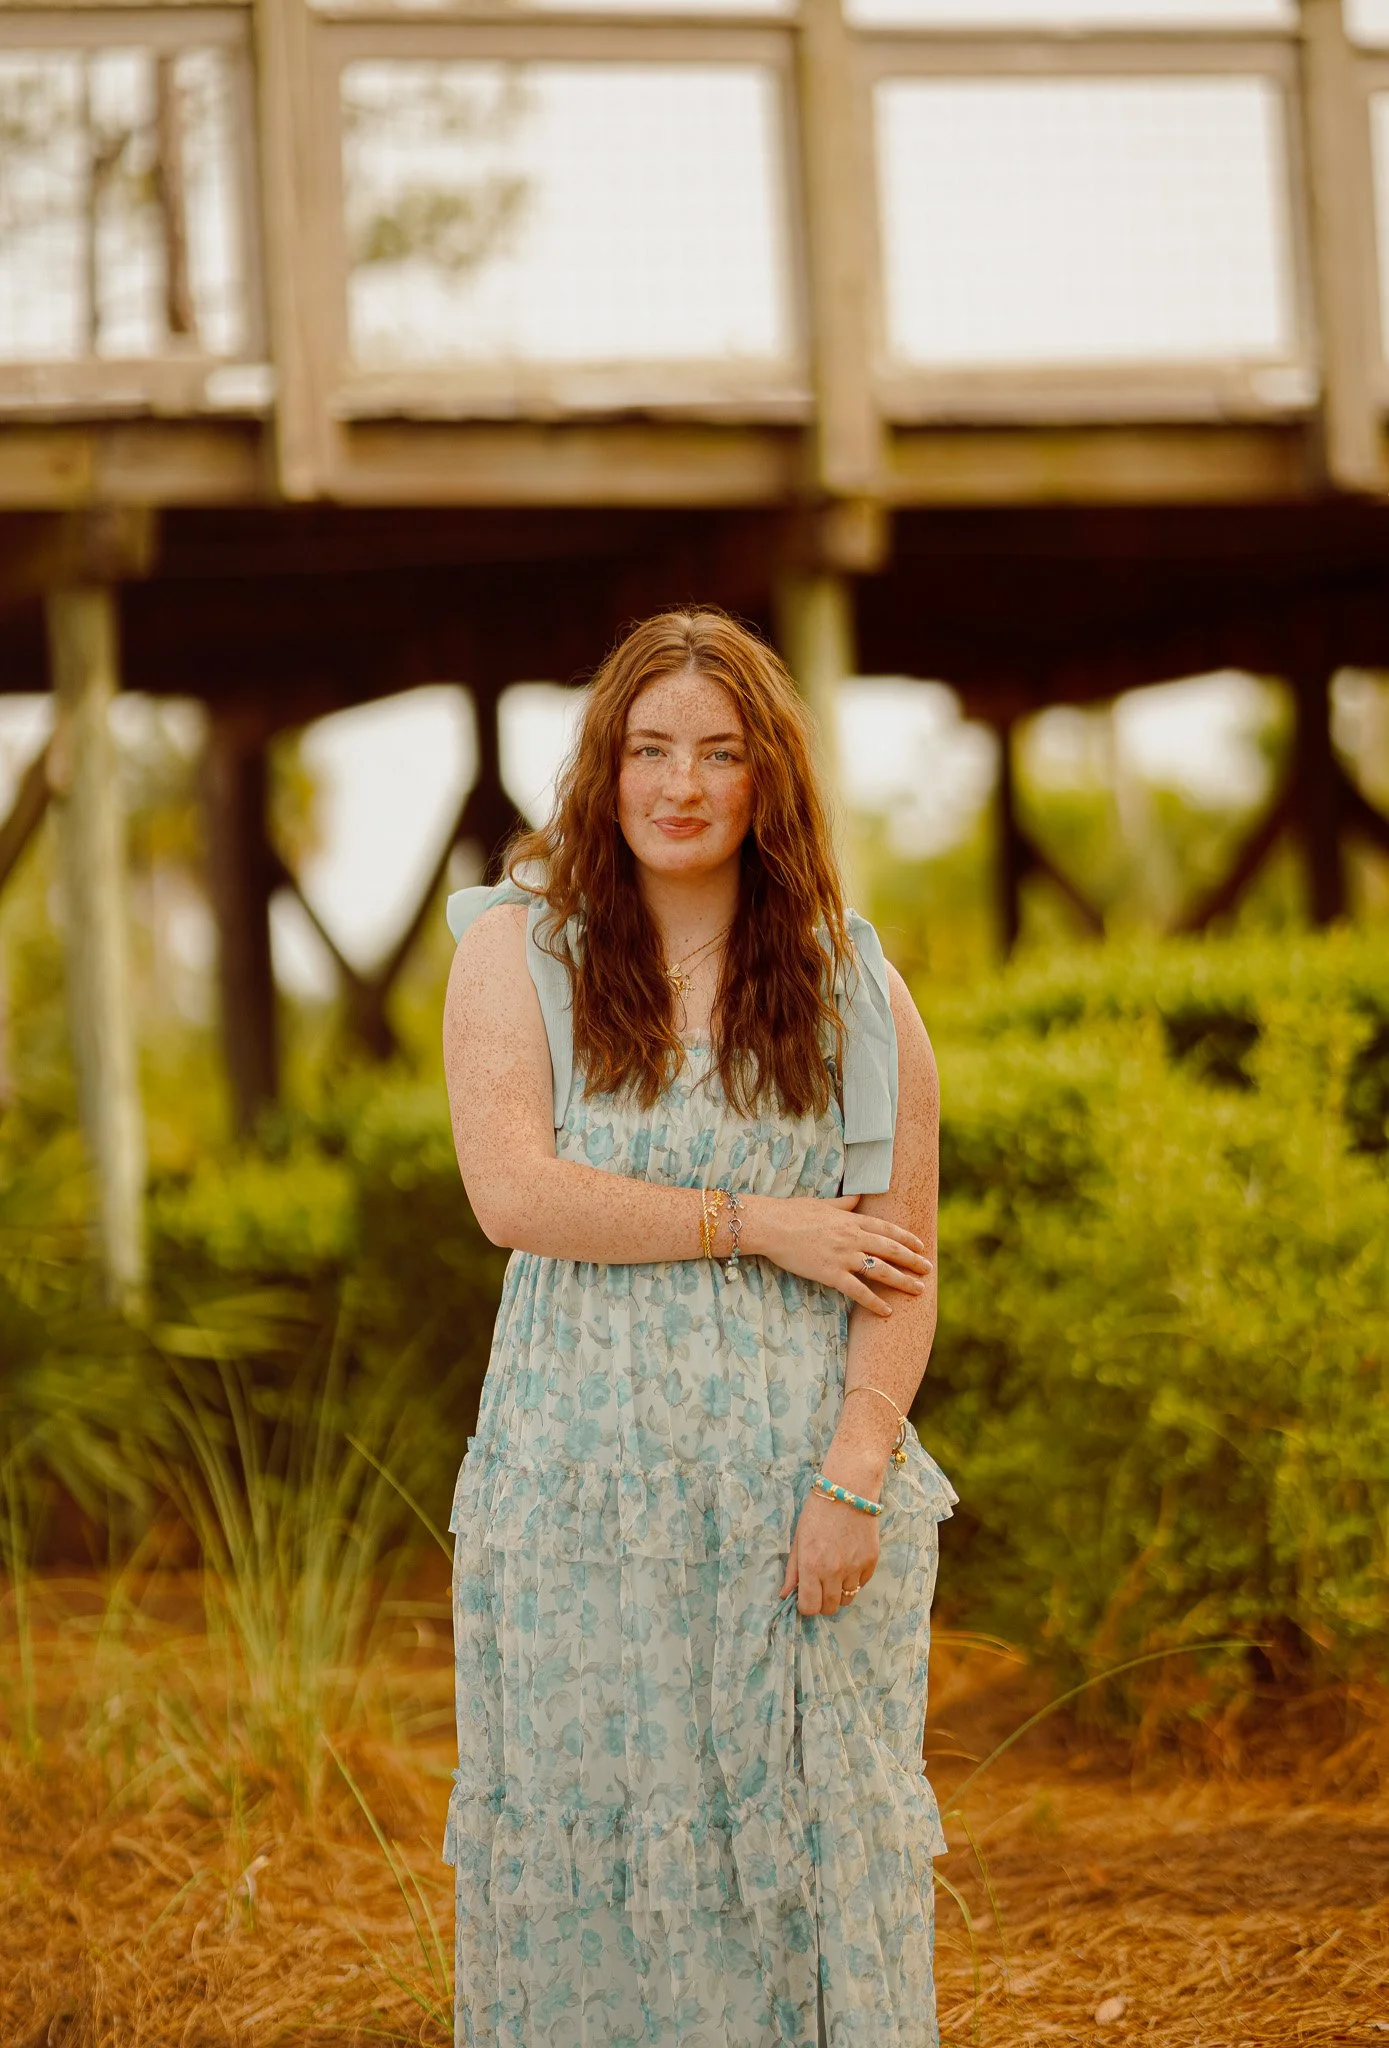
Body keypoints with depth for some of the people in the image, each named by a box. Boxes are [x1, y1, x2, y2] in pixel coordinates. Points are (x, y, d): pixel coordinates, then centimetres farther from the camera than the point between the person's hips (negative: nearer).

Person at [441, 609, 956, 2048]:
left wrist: (854, 1477, -9)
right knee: (585, 1843, 2)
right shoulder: (517, 947, 4)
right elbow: (513, 1192, -10)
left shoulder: (850, 987, 7)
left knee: (808, 1849, 2)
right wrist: (757, 1222, -9)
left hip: (800, 1484, 1)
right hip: (581, 1485, 0)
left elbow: (901, 1265, 3)